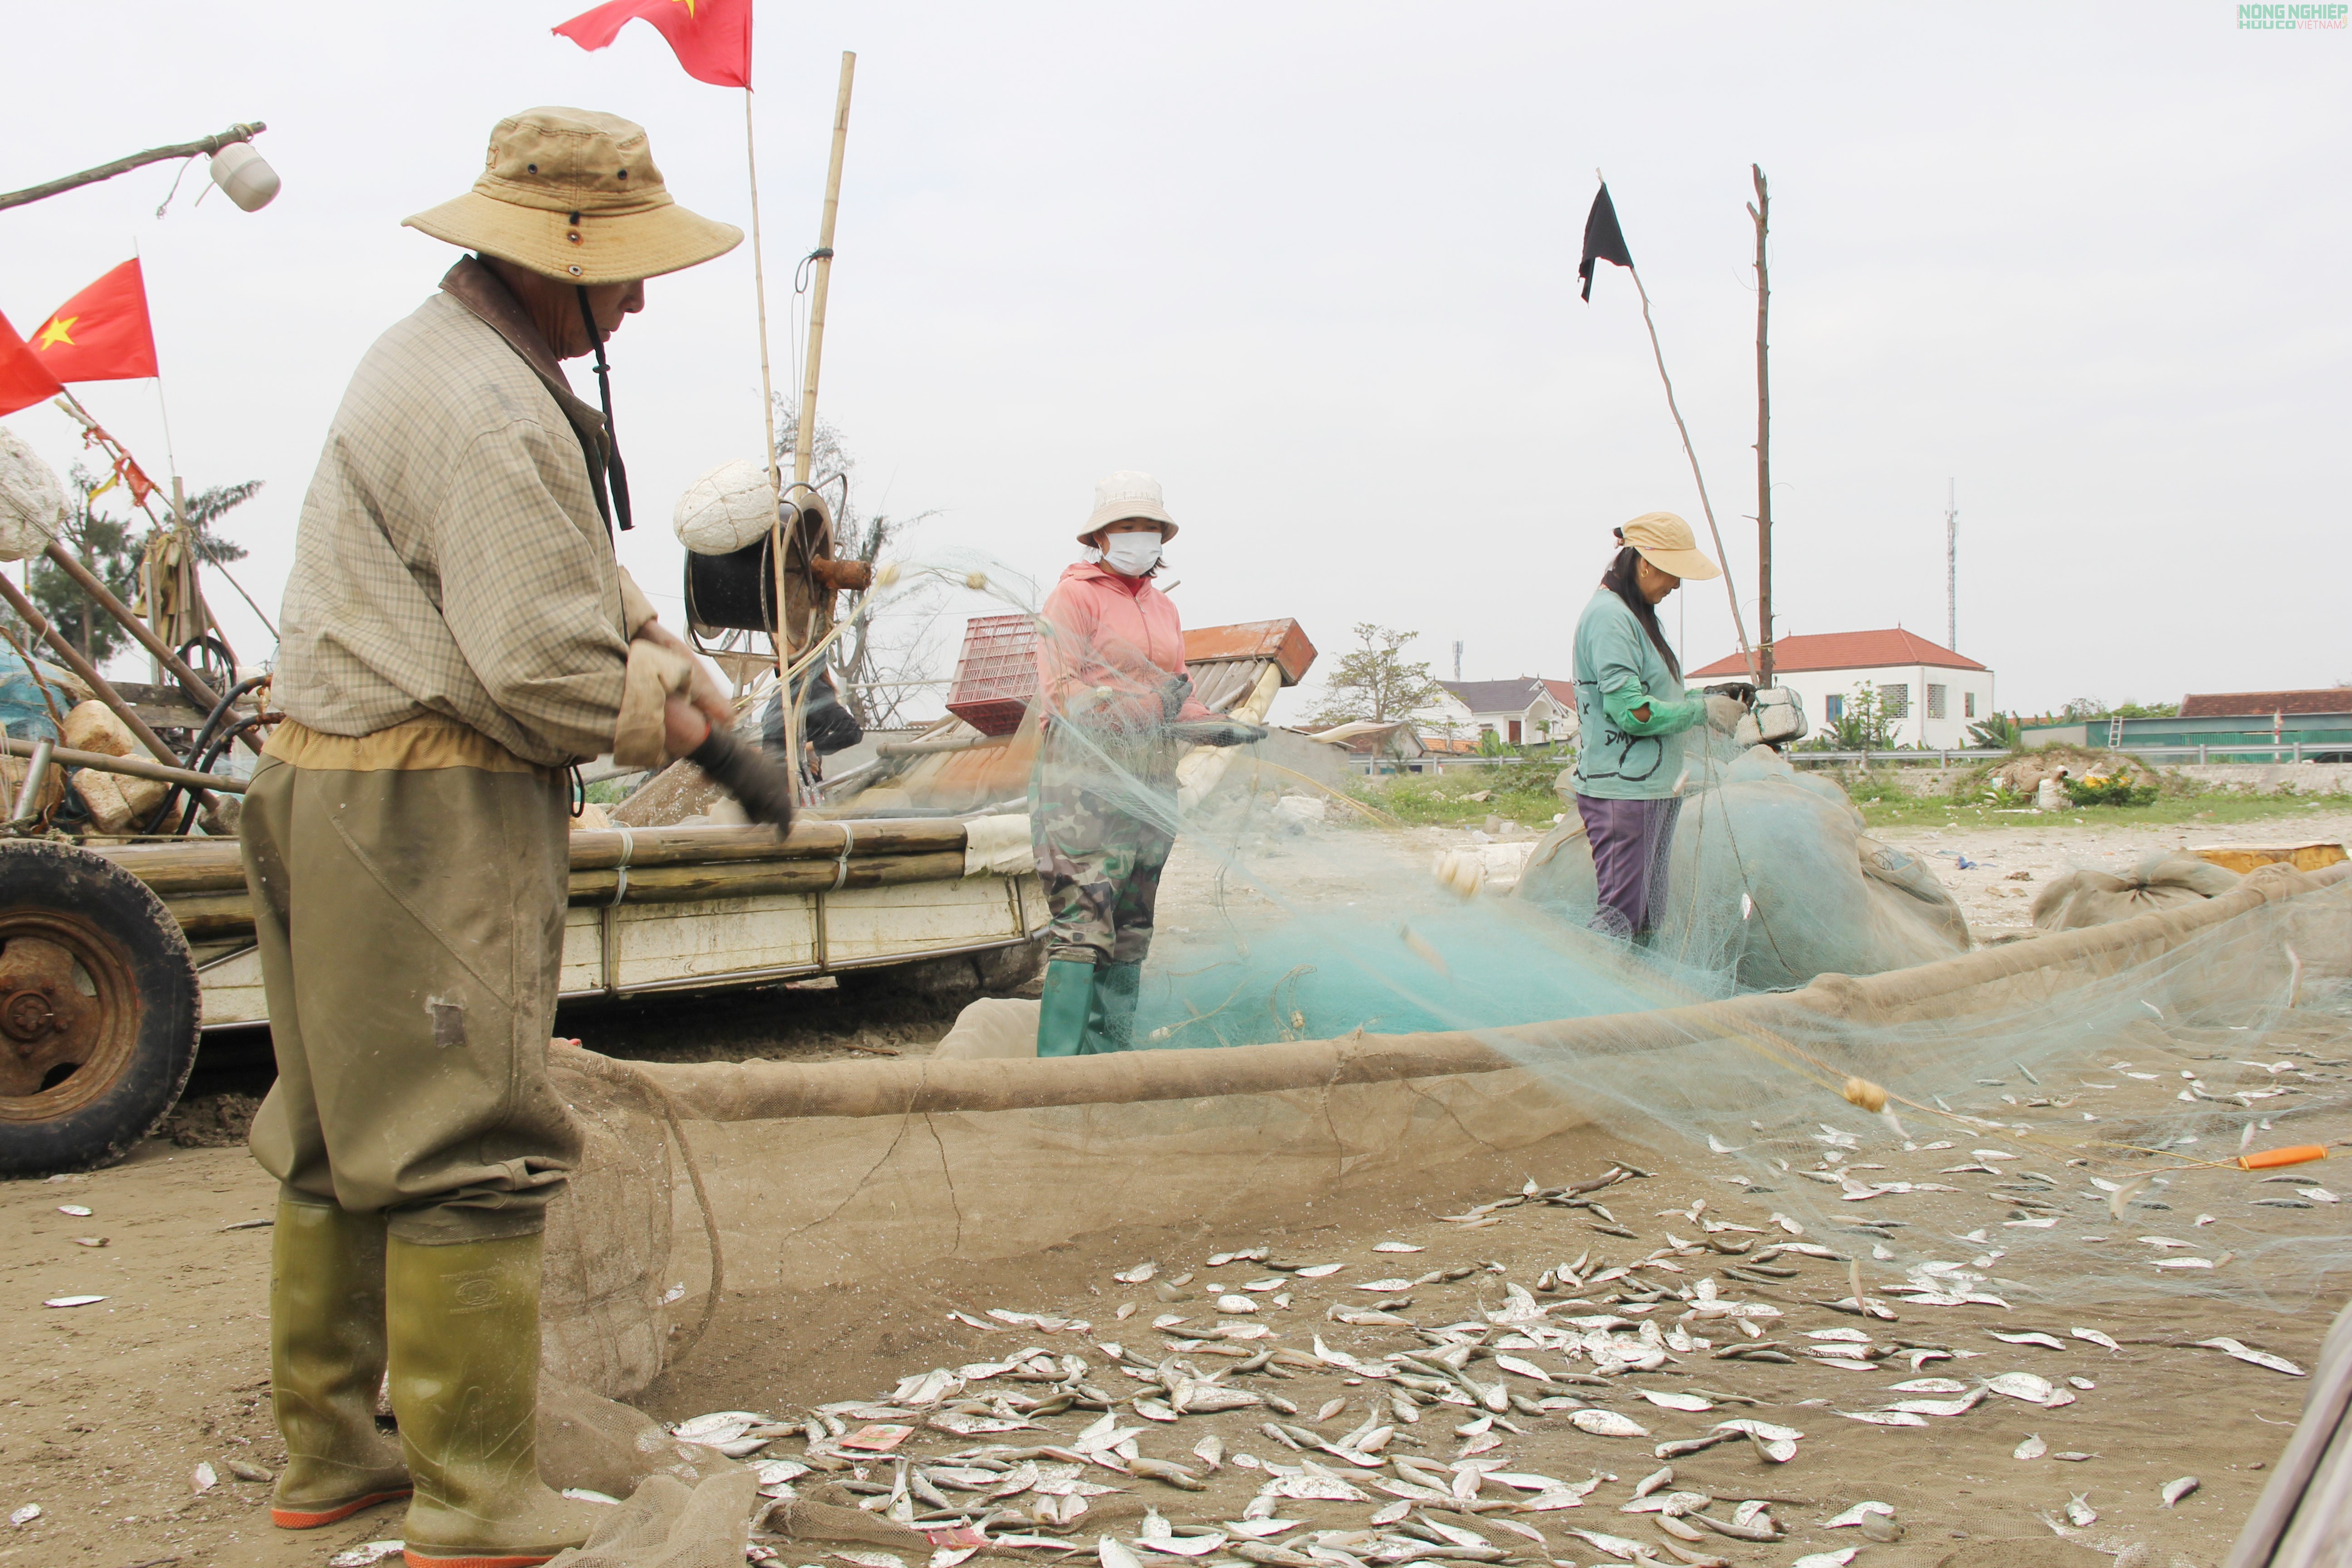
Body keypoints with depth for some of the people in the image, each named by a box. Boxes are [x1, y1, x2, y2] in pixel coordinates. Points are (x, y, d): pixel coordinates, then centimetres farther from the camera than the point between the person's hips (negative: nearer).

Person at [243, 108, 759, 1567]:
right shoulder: (489, 409, -18)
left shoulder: (443, 356, 18)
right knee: (470, 1149, -5)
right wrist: (668, 716, -3)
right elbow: (549, 673, -22)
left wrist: (678, 662, 4)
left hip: (334, 791, 11)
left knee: (343, 1135, 16)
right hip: (432, 808, -11)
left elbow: (583, 571, 20)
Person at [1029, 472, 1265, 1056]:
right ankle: (1059, 1061, -16)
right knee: (1085, 921, -15)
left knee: (1132, 930, 7)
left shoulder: (1164, 608, 22)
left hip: (1151, 779, 8)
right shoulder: (1074, 595, 0)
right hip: (1085, 772, -8)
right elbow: (1059, 690, -10)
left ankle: (1110, 1057, 11)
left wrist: (1221, 727, 2)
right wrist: (1134, 706, -23)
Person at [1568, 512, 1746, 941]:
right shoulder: (1608, 616, -14)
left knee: (1649, 917, 10)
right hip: (1622, 790, -10)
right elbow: (1630, 711, -20)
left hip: (1656, 789, 10)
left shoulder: (1642, 616, 17)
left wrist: (1705, 697, 4)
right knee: (1621, 914, -11)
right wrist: (1704, 711, -10)